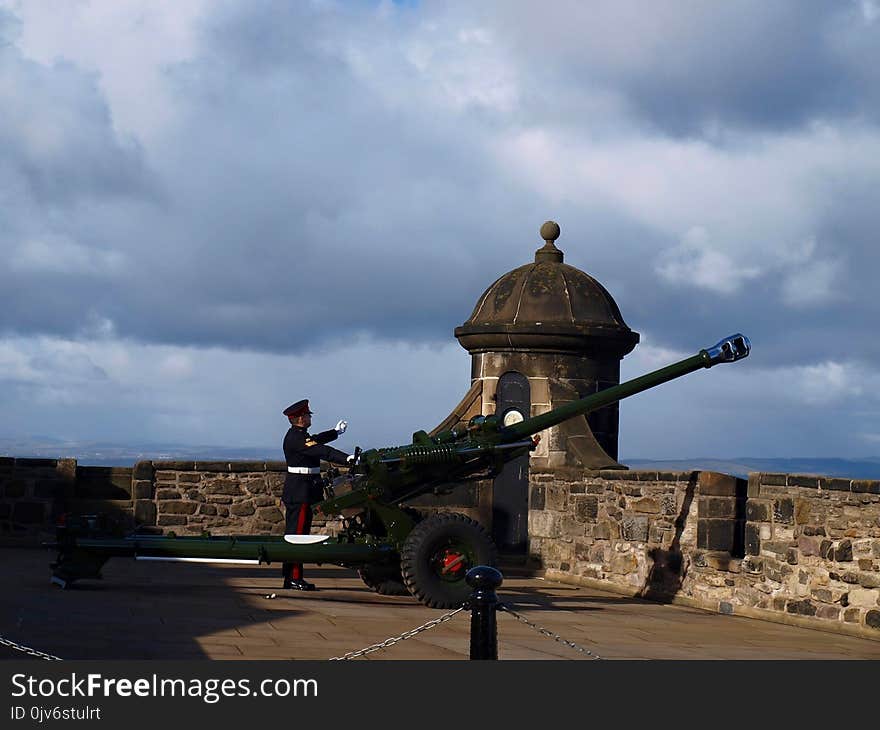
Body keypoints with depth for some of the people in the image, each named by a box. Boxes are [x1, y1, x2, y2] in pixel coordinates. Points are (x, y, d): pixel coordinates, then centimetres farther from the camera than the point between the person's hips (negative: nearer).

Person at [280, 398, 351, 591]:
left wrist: (336, 431, 48)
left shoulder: (296, 435, 14)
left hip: (298, 493, 11)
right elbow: (322, 451, -28)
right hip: (301, 493, -11)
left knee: (293, 534, 12)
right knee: (297, 533, -8)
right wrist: (347, 459, -35)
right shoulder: (296, 438, -18)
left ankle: (289, 578, 17)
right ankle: (295, 578, -6)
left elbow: (316, 441, 33)